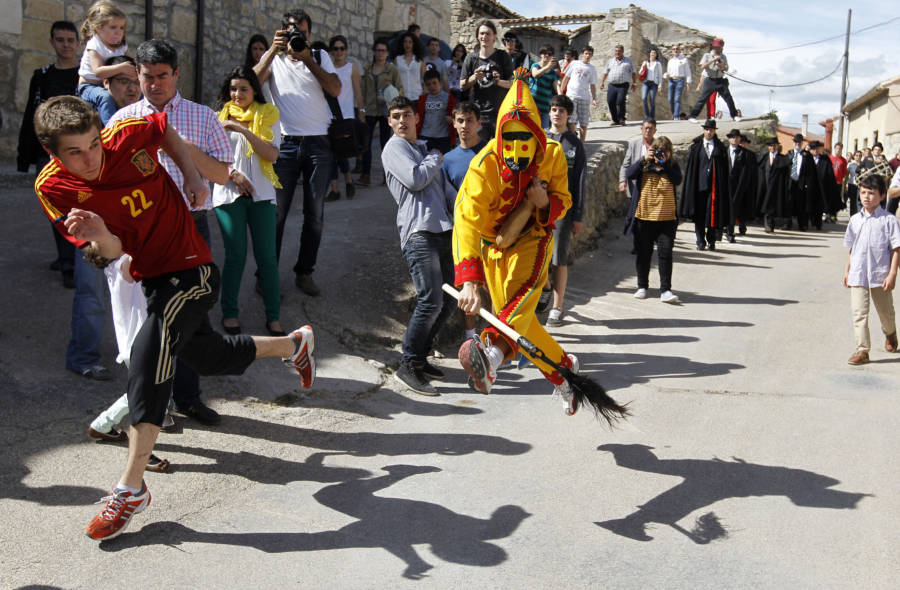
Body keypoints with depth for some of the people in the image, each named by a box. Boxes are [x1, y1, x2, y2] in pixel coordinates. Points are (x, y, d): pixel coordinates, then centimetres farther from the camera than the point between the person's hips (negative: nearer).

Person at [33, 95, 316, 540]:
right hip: (150, 278, 5)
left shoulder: (129, 134, -19)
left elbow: (166, 130, 7)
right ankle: (294, 344, 49)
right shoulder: (52, 188, -14)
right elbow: (112, 251, -19)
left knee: (148, 356, -22)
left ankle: (132, 488, -14)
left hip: (190, 269, -5)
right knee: (211, 358, 20)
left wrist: (192, 174, -3)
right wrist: (99, 238, -40)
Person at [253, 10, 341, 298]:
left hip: (318, 144, 1)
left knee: (315, 214, 5)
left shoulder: (320, 57, 9)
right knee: (276, 212, -2)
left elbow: (336, 90, -6)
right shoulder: (273, 58, 8)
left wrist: (307, 59, -12)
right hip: (285, 143, -1)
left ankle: (304, 272, 16)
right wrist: (273, 50, -18)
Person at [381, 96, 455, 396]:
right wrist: (435, 159, 3)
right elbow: (414, 179, -13)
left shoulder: (425, 147, 26)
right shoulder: (394, 148, 3)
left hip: (443, 230, 8)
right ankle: (408, 366, -7)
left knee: (447, 301, 6)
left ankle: (421, 356, 18)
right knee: (430, 301, -17)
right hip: (418, 232, -8)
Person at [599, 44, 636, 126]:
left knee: (620, 101, -18)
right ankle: (615, 120, 6)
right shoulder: (610, 61, 17)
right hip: (612, 85, 3)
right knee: (610, 102, -6)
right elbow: (605, 72, 22)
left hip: (623, 85, -3)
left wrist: (634, 83, 4)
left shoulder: (628, 61, 11)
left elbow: (633, 73, 11)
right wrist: (602, 82, 16)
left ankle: (621, 119, -6)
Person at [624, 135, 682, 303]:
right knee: (643, 253, 10)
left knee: (665, 253, -6)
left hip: (666, 219, -1)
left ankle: (665, 290, -3)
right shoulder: (643, 165, 6)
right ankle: (642, 286, 24)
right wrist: (644, 160, -17)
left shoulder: (672, 166, 7)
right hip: (643, 218, 1)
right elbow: (630, 174, -10)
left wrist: (665, 163, -15)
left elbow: (678, 180, -11)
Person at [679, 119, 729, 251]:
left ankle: (711, 241, 8)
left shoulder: (720, 147, 7)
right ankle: (700, 241, 10)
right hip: (699, 184, 1)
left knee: (713, 213, -3)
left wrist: (722, 186, -2)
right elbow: (690, 167, 6)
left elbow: (724, 169, 5)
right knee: (699, 214, 2)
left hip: (714, 185, -1)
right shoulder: (696, 146, 8)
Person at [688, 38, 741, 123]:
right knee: (702, 98, -9)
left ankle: (735, 115, 13)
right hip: (710, 80, -3)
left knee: (728, 98, 1)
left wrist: (722, 66, -14)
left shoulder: (723, 57, 14)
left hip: (720, 80, 3)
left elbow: (726, 69, 9)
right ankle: (693, 116, -5)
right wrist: (713, 60, -17)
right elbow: (702, 67, -10)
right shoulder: (707, 56, 5)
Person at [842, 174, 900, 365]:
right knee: (859, 313, -3)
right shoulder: (855, 220, 5)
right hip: (858, 275, 3)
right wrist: (847, 271, 12)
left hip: (880, 276, -2)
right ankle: (862, 350, 0)